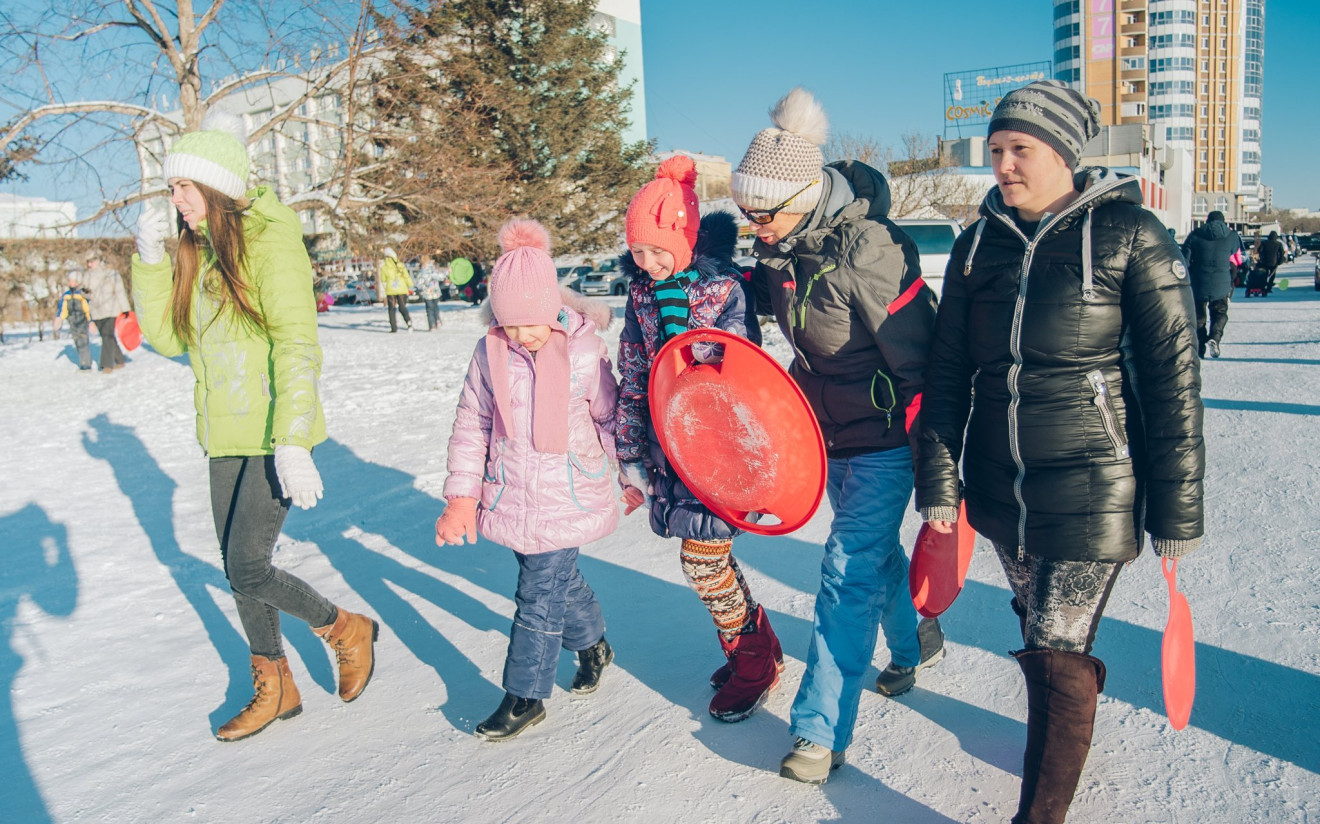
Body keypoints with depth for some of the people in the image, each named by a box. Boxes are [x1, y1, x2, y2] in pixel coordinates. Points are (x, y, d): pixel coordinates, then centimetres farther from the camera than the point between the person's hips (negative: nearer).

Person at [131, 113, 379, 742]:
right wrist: (150, 260, -4)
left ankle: (346, 630, 16)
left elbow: (298, 349, -19)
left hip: (275, 436, -8)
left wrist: (292, 444, -25)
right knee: (240, 571, 13)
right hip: (227, 438, 8)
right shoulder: (196, 252, 10)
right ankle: (274, 689, 30)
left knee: (246, 570, -9)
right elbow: (168, 337, 9)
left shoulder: (270, 243, -13)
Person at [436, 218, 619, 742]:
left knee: (540, 595, -1)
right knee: (561, 580, 19)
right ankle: (593, 644, 46)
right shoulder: (490, 353, -3)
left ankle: (525, 697, 14)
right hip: (511, 496, 4)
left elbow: (610, 417, 1)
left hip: (567, 497, -4)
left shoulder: (584, 350, -11)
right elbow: (471, 425, 4)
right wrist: (462, 496, 1)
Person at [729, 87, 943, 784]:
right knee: (875, 549, 22)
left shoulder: (867, 250, -28)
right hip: (830, 431, 7)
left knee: (849, 571, -5)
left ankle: (821, 730, 5)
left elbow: (920, 360, -22)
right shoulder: (780, 248, -5)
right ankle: (915, 642, 49)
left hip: (885, 438, -7)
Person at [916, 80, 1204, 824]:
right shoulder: (979, 244, 4)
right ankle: (1070, 733, 47)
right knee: (1042, 630, 20)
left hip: (1091, 490, -5)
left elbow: (1173, 376, -8)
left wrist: (1177, 509, -7)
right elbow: (947, 372, 6)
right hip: (1000, 487, 5)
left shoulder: (1129, 234, -9)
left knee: (1056, 652, -3)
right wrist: (940, 482, 2)